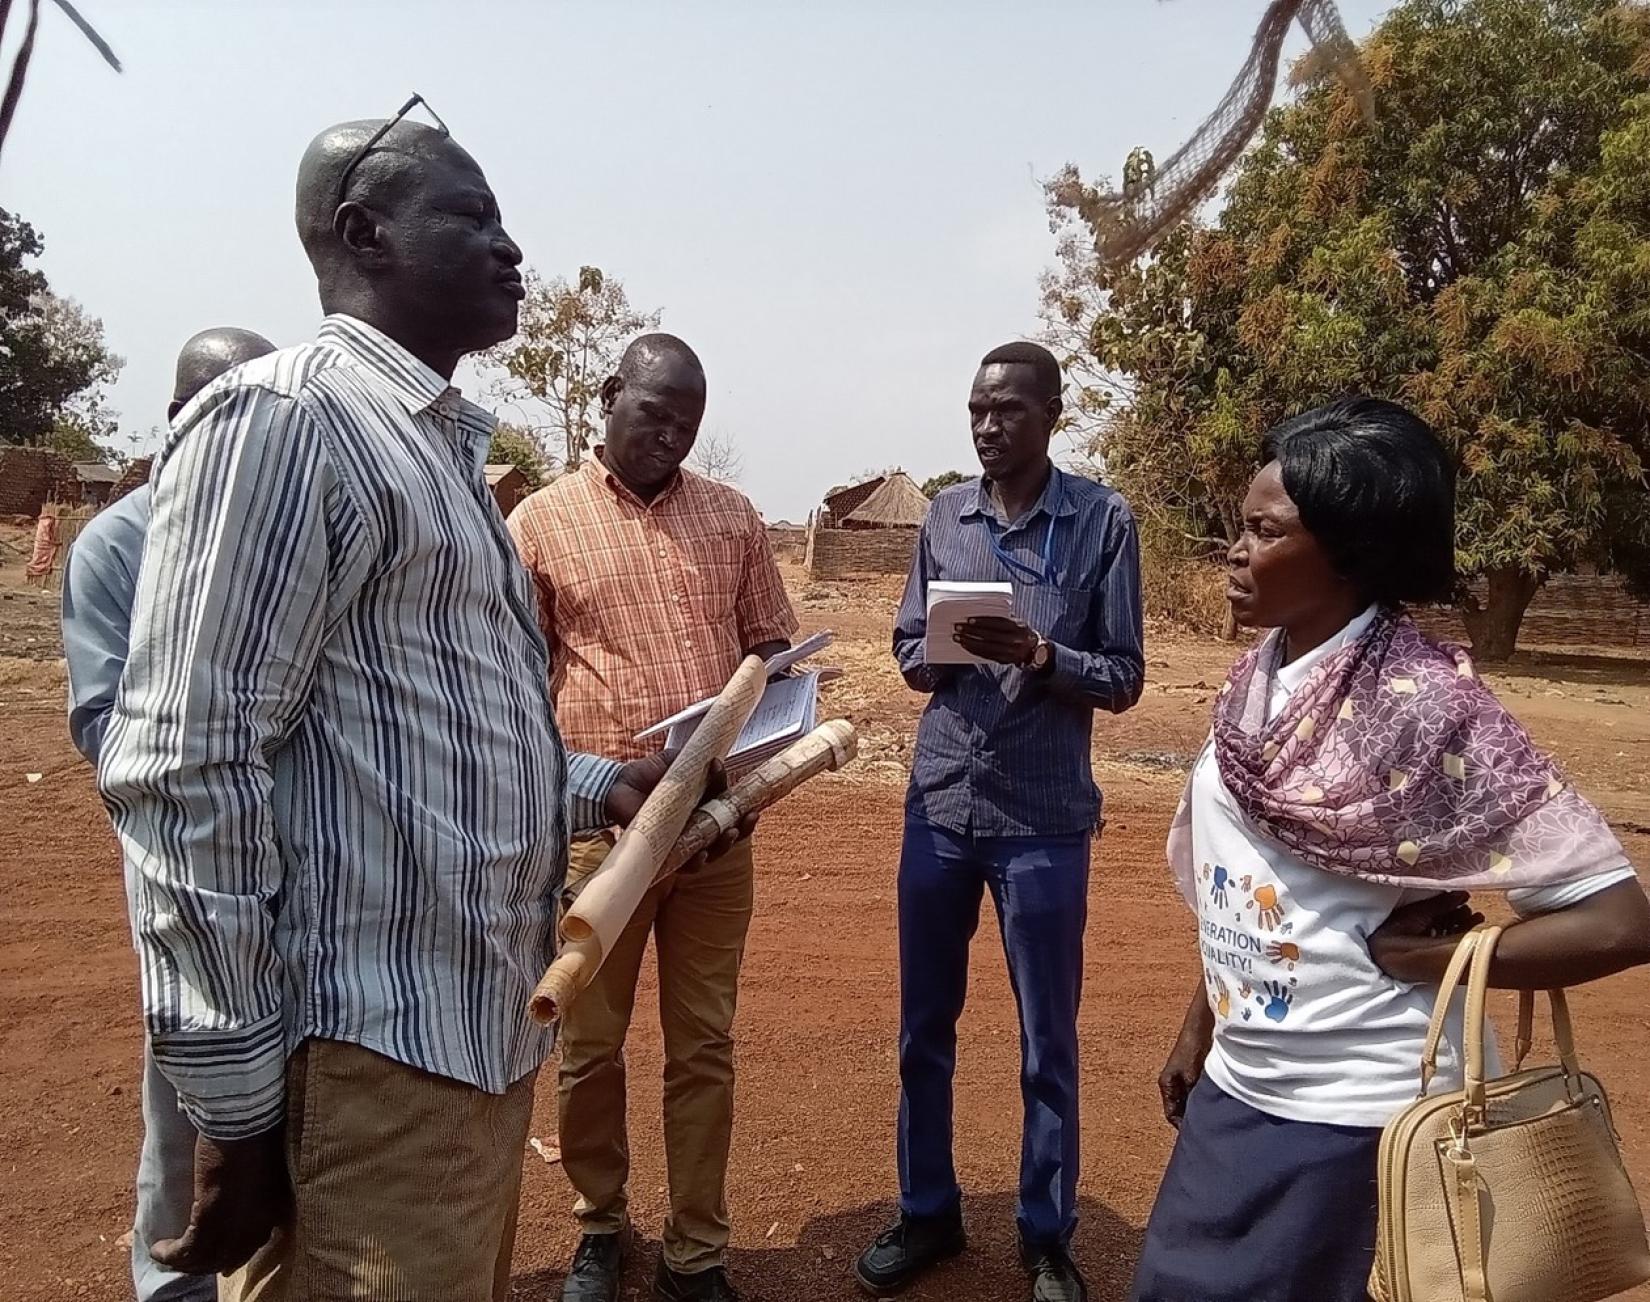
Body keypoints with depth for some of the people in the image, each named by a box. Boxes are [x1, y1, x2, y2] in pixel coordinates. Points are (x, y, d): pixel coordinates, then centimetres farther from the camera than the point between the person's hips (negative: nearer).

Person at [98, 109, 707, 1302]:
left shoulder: (442, 447, 16)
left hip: (483, 1036, 9)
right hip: (371, 1064, -9)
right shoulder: (282, 416, -13)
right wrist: (238, 1105, -18)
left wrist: (596, 789, 10)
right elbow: (186, 771, -19)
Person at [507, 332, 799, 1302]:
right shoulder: (541, 519, 0)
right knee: (591, 1044, 13)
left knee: (705, 1045, 11)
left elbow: (774, 646, 13)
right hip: (596, 823, -1)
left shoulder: (734, 516, 7)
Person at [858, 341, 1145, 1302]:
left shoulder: (1103, 519, -4)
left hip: (1044, 817, -3)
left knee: (1047, 1042, 10)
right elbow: (909, 650, 10)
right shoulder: (944, 516, 7)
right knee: (924, 1025, 14)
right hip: (940, 804, 4)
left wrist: (1038, 654, -22)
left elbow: (1123, 678, -4)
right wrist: (942, 651, -12)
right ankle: (929, 1213, 33)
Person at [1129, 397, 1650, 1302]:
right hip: (1234, 1092, 7)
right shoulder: (1256, 682, 0)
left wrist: (1424, 957, -15)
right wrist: (1198, 1032, 15)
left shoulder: (1425, 702, -21)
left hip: (1358, 1120, -7)